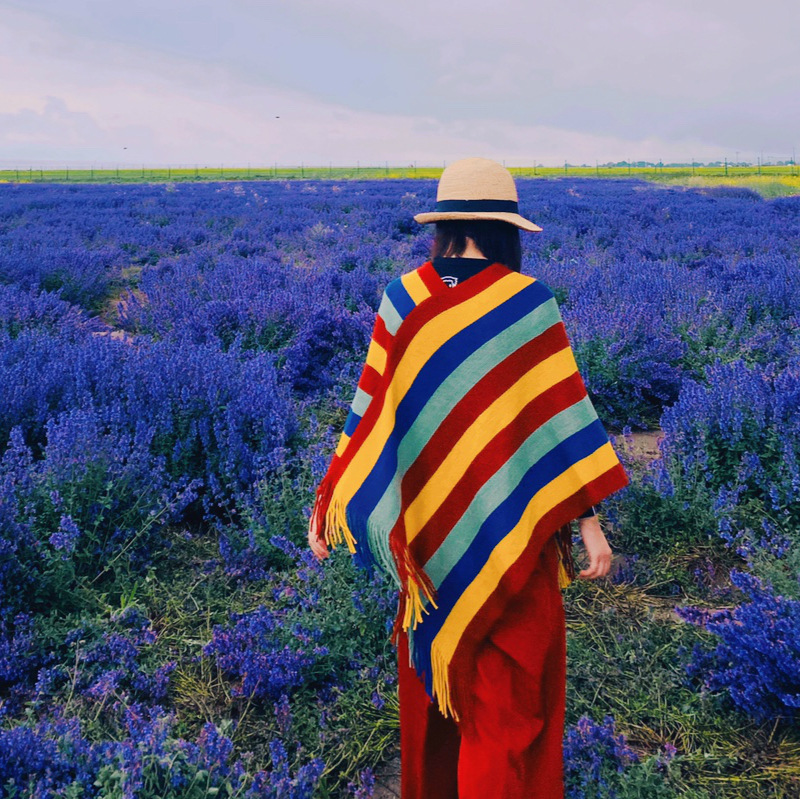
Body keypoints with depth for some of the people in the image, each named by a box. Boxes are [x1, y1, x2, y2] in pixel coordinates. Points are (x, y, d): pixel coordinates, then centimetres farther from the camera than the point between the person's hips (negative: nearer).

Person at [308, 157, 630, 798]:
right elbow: (563, 411, -13)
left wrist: (329, 506, 5)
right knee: (511, 673, 11)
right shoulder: (527, 301, -12)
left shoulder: (403, 299, -5)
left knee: (431, 655, 22)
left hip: (427, 515, 4)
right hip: (510, 517, -3)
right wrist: (590, 520, -8)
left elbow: (370, 408, -2)